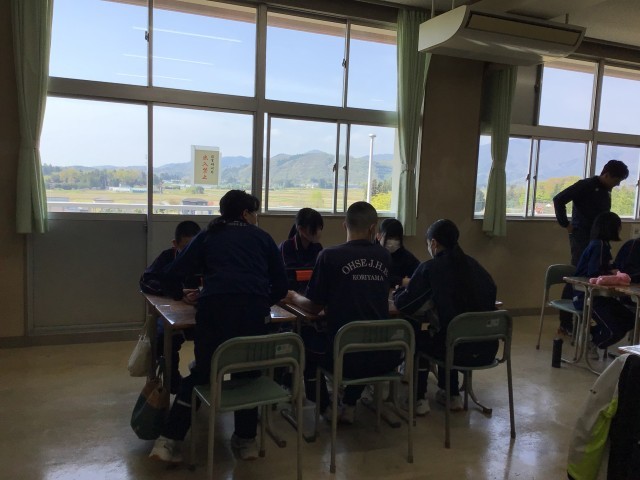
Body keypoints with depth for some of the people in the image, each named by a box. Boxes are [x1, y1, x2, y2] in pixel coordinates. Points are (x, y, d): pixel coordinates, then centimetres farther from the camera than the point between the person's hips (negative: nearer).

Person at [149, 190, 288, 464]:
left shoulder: (208, 236, 26)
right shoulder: (262, 238, 25)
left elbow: (173, 272, 20)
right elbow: (281, 286, 20)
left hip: (214, 307, 1)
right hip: (253, 309, 0)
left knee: (202, 372, 16)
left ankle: (168, 441, 12)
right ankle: (246, 441, 25)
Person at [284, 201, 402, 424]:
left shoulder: (330, 256, -8)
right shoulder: (384, 257, 5)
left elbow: (314, 307, 0)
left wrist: (293, 297, 20)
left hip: (345, 356, -4)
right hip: (383, 358, 4)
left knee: (304, 337, 26)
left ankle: (325, 408, 31)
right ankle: (350, 406, 32)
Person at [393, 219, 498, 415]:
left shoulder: (430, 267, -8)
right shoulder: (474, 265, 7)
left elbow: (403, 304, -4)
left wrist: (400, 290, 19)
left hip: (459, 350, -5)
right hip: (486, 350, 5)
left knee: (416, 336, 24)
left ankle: (420, 399, 24)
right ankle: (452, 395, 38)